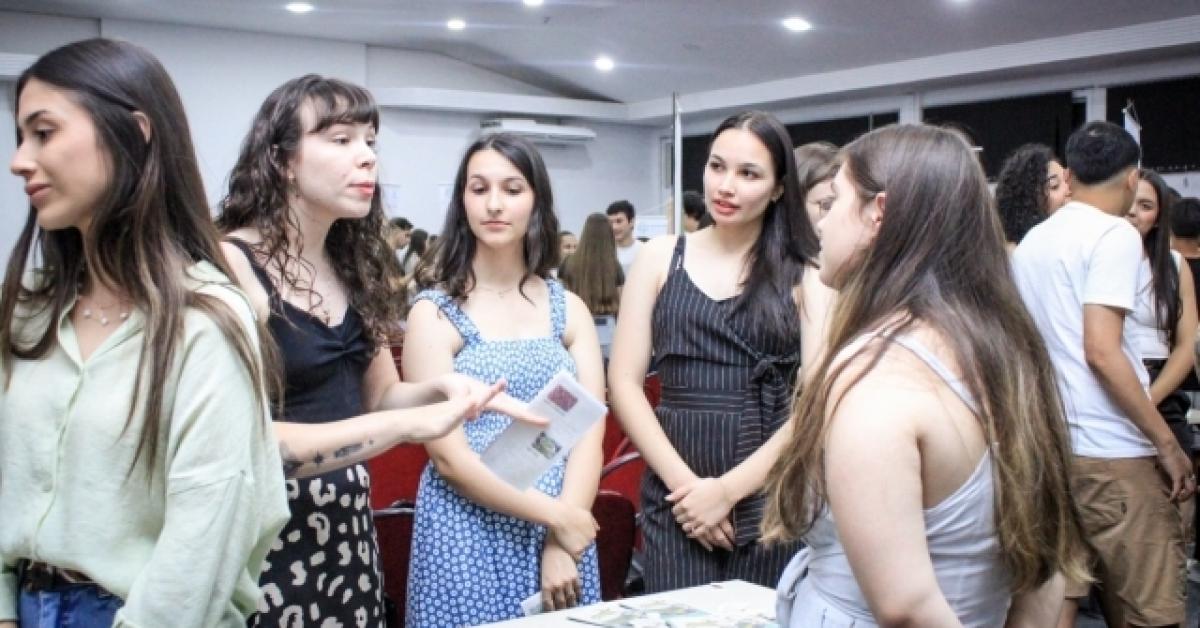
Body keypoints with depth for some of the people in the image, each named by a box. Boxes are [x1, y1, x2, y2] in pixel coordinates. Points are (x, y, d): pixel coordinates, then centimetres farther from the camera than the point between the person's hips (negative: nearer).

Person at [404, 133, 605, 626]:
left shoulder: (569, 309, 5)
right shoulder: (434, 312, -5)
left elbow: (590, 433, -2)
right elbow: (449, 456, -10)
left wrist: (561, 542, -14)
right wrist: (553, 515, -13)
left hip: (566, 531, 3)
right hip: (469, 537, -3)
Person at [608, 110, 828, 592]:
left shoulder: (805, 276, 0)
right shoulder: (660, 258, 4)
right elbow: (623, 383, 0)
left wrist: (729, 489, -11)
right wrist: (685, 481, -9)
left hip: (773, 496, 0)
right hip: (677, 494, 1)